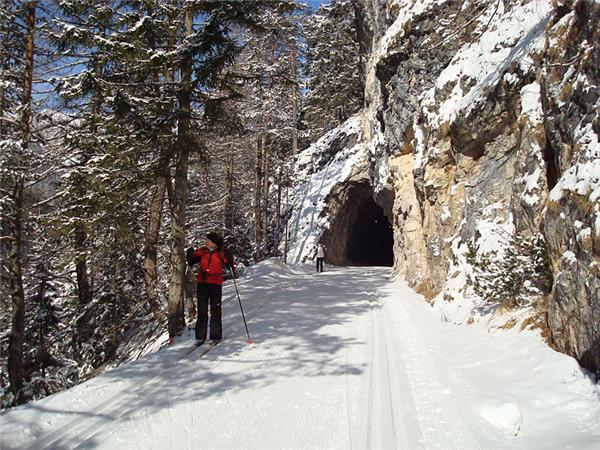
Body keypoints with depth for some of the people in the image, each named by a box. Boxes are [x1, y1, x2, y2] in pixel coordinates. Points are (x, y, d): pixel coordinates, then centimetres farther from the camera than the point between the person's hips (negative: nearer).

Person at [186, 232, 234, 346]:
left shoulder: (221, 253, -2)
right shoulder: (203, 251, 5)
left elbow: (229, 264, -1)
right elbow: (192, 261, 12)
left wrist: (229, 259, -20)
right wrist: (190, 255, -7)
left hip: (216, 284, -3)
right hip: (202, 283, 3)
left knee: (215, 310, 1)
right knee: (202, 310, 7)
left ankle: (216, 336, 10)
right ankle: (200, 337, 14)